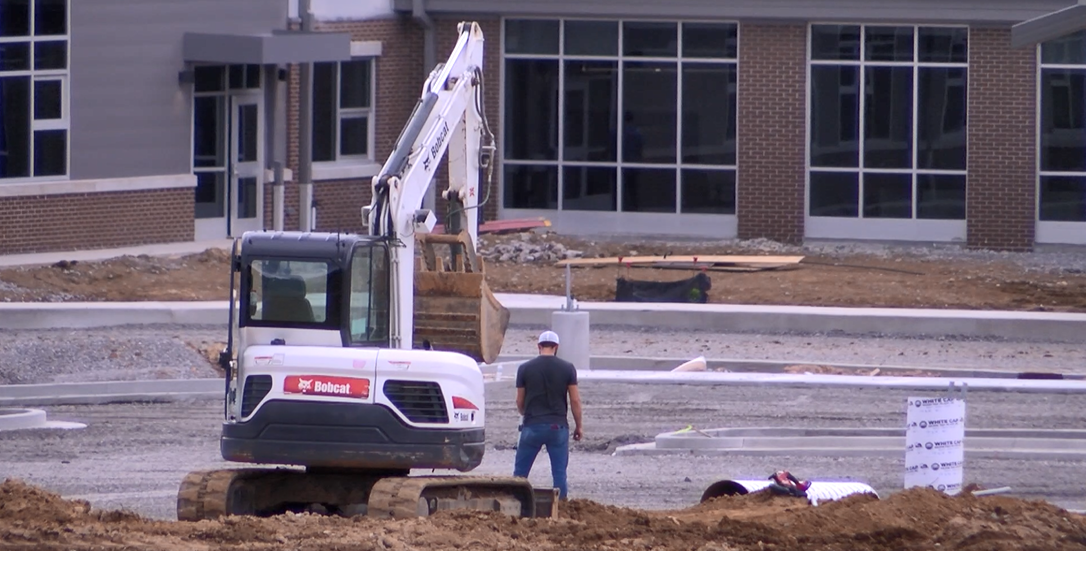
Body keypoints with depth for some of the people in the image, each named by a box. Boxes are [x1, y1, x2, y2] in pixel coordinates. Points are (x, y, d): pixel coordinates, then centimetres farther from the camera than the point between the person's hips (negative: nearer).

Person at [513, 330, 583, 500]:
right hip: (558, 426, 0)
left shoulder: (525, 369, 0)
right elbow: (575, 400, 0)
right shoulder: (567, 368, -1)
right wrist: (579, 426, 11)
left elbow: (519, 400, 7)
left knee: (520, 472, 8)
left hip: (532, 426, 0)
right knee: (559, 473, 5)